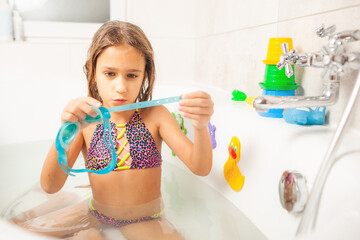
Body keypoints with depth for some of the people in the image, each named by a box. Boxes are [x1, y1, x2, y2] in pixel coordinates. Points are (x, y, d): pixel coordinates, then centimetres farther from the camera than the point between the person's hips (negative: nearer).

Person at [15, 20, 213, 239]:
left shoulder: (155, 116, -12)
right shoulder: (86, 122, -11)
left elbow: (201, 168, -21)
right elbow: (50, 186, -19)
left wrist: (201, 127, -42)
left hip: (144, 220, 0)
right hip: (95, 212, 1)